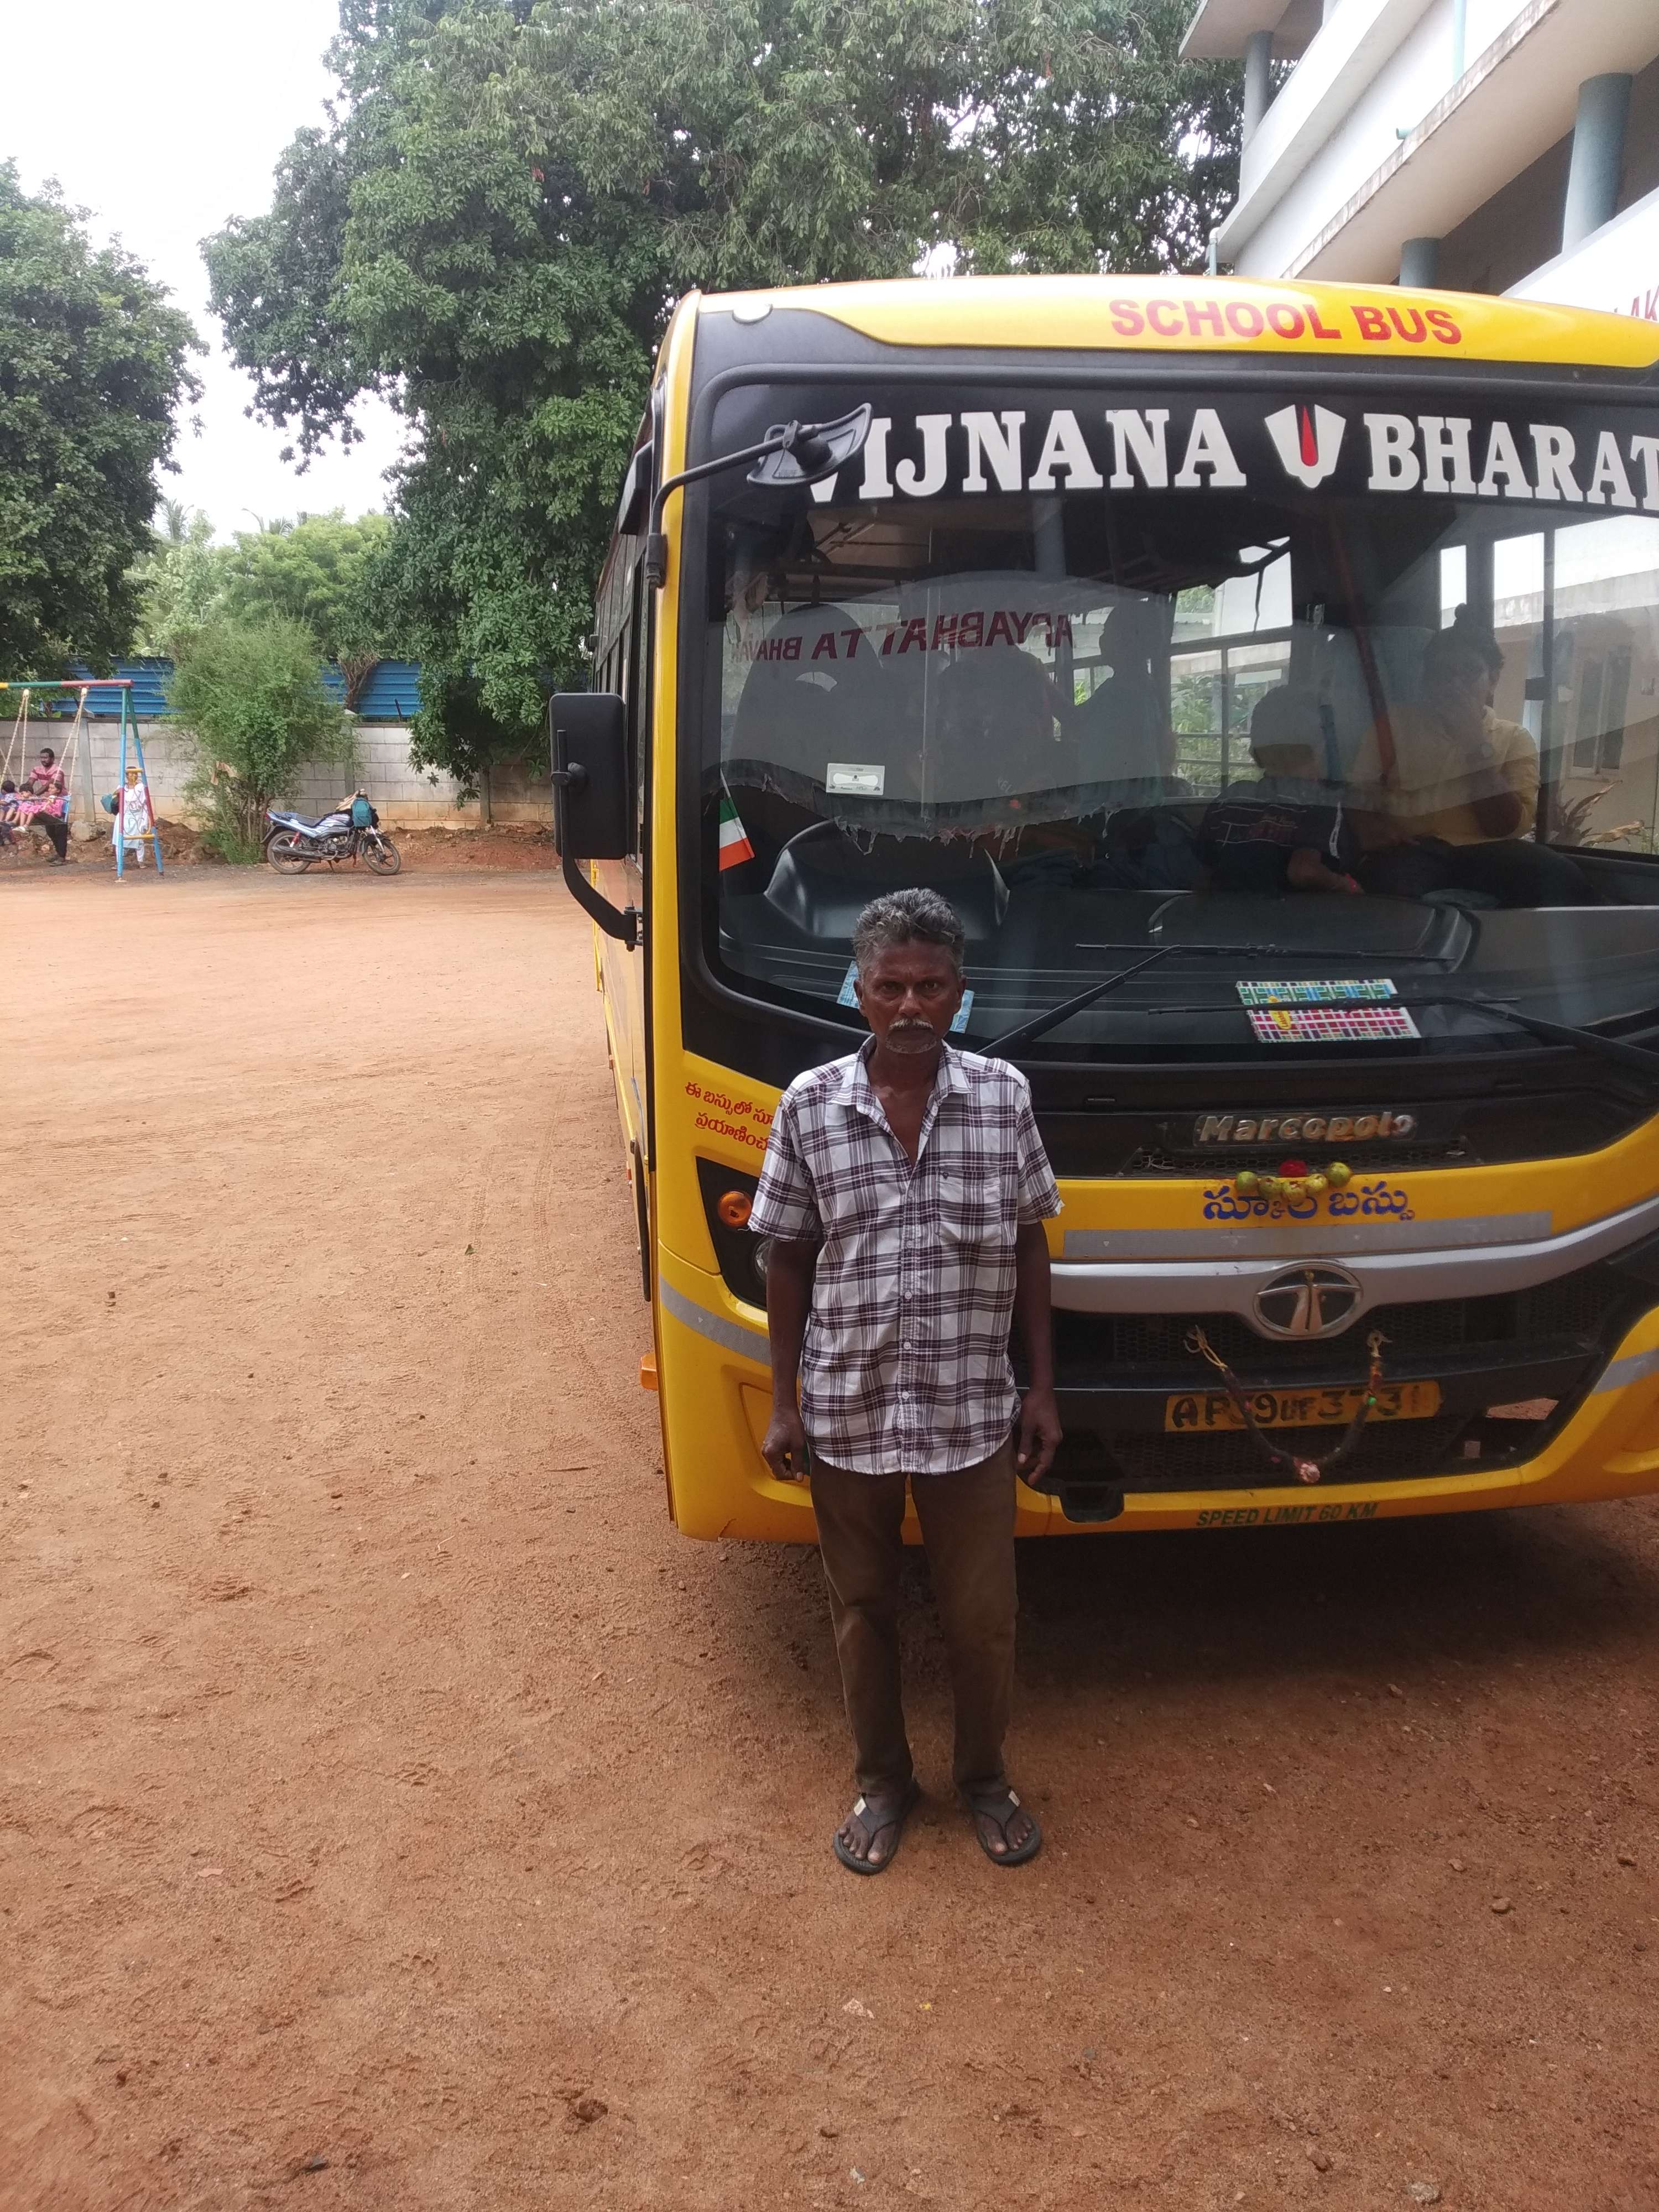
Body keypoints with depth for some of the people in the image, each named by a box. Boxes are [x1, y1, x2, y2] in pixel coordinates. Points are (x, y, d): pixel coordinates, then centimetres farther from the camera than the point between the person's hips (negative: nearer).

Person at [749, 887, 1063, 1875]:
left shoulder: (1004, 1097, -6)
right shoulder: (810, 1105, -8)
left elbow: (1030, 1246, 3)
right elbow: (789, 1259, 0)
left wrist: (1043, 1387, 2)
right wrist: (785, 1405, 0)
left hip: (973, 1413, 0)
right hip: (846, 1414, 0)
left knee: (984, 1615, 14)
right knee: (864, 1610, 17)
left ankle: (985, 1776, 40)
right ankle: (883, 1782, 40)